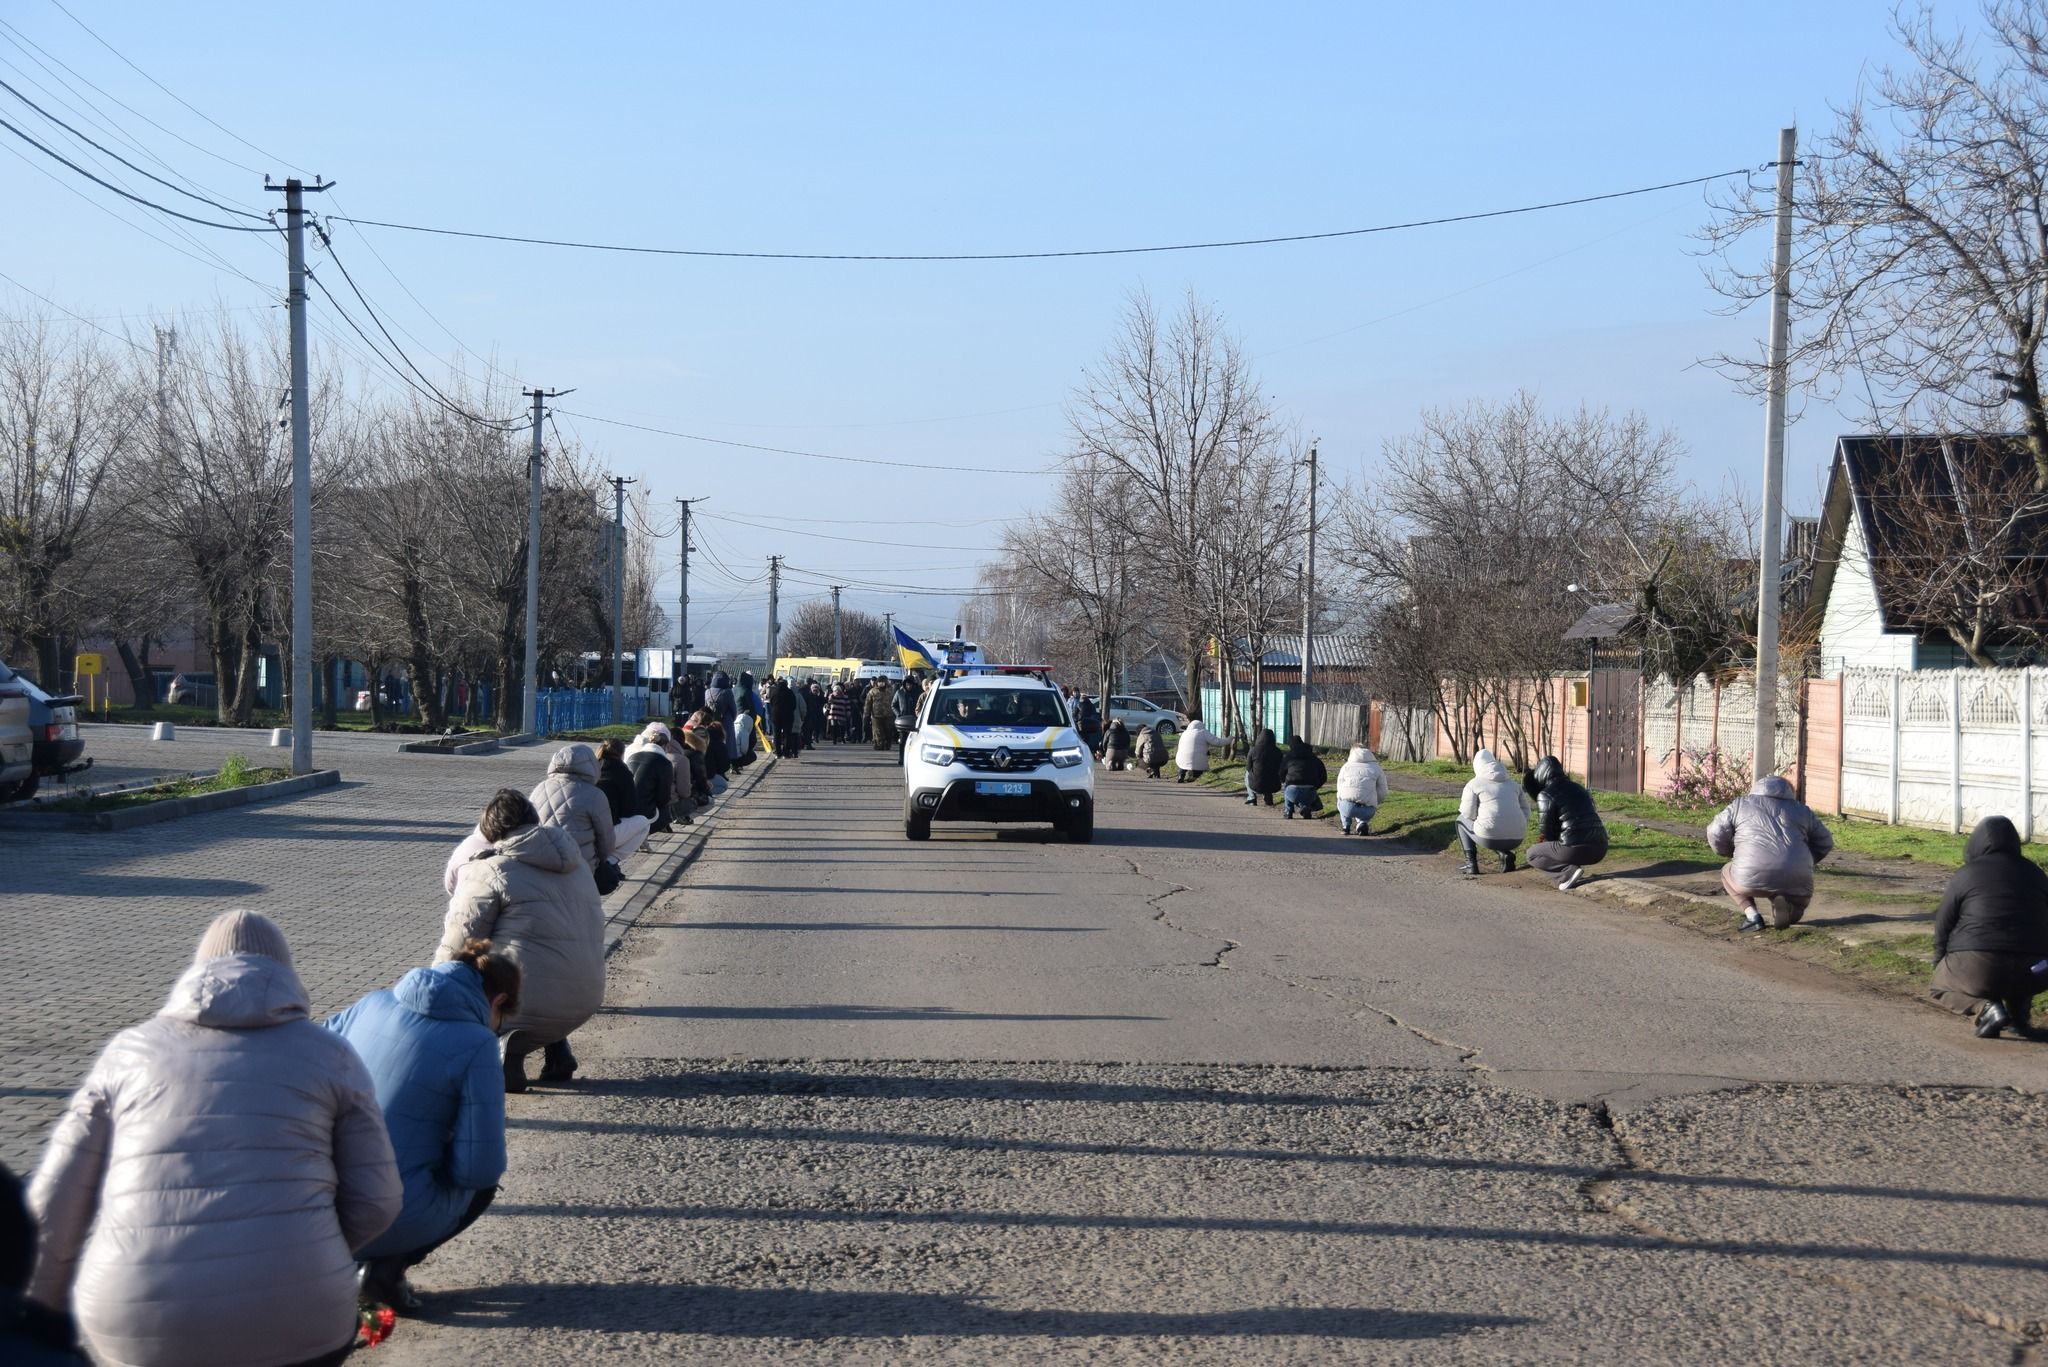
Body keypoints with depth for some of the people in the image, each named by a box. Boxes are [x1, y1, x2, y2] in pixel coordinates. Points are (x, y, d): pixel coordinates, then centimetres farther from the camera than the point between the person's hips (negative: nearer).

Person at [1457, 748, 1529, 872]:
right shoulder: (1513, 783, 19)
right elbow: (1525, 810, 16)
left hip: (1489, 837, -4)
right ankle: (1505, 854, 7)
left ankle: (1471, 862, 9)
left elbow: (1468, 814, 0)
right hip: (1516, 840, 4)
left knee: (1461, 820, 24)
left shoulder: (1473, 784, 5)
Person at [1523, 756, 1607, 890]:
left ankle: (1568, 871, -7)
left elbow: (1546, 830, -1)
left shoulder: (1545, 795, -3)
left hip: (1576, 849, -7)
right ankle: (1570, 870, 10)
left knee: (1532, 854, 15)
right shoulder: (1577, 788, 20)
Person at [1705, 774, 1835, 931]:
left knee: (1728, 872, 31)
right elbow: (1824, 843, 32)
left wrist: (1729, 851, 34)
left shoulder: (1740, 805, 21)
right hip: (1795, 880, 1)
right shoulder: (1802, 810, 27)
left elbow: (1716, 834, 13)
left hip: (1753, 877, -1)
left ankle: (1751, 914, 6)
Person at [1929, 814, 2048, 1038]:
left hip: (1977, 967, -4)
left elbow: (1943, 927, 7)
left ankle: (1985, 1006, -5)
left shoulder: (1965, 876, 3)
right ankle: (2021, 1011, 11)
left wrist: (1941, 966, 23)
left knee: (1941, 984, 25)